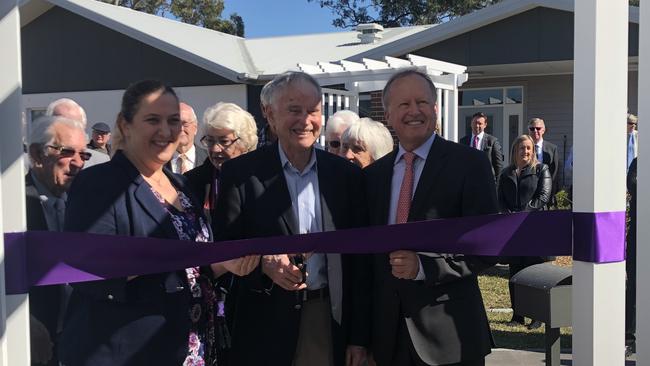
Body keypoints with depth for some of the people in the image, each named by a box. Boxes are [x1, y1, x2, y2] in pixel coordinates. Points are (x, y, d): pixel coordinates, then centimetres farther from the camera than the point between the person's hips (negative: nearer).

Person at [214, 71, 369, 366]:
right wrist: (264, 264, -22)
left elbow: (357, 259, 4)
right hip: (264, 324, -2)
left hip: (330, 320, 2)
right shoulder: (240, 172, -4)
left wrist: (359, 336, 2)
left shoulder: (346, 174, 3)